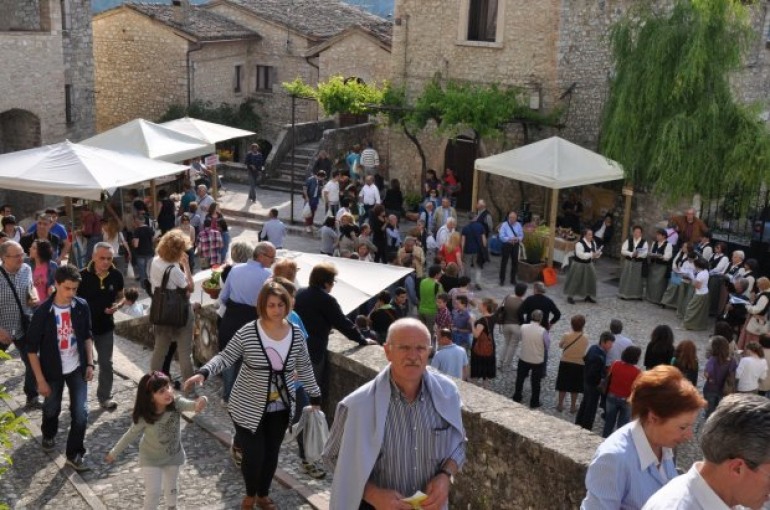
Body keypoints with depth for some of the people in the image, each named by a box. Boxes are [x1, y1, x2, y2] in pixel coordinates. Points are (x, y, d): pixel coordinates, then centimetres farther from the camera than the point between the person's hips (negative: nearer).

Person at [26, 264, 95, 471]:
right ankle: (48, 435, 51)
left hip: (77, 368, 2)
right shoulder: (43, 312, -20)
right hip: (53, 371, -2)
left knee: (81, 413, -4)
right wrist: (40, 380, -14)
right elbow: (32, 349, -13)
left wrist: (90, 364, -1)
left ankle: (74, 454, 13)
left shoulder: (82, 307, -10)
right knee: (52, 409, 19)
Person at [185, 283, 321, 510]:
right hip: (248, 409, -3)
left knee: (271, 453, 15)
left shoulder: (296, 334, -6)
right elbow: (225, 357, -11)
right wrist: (203, 373, -28)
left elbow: (305, 369, 5)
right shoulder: (248, 332, -17)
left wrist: (315, 398, 10)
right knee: (254, 455, 0)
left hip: (280, 408, 3)